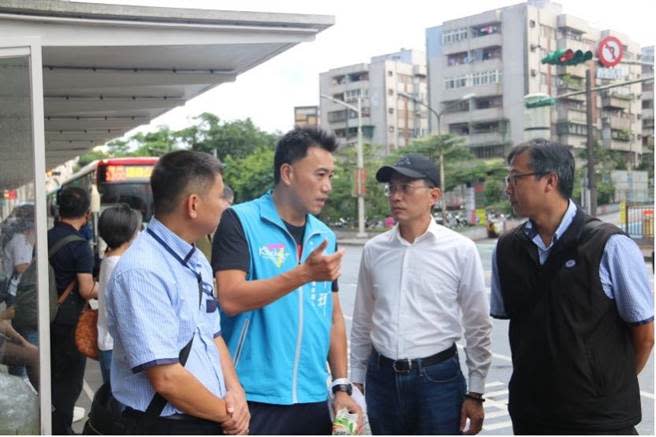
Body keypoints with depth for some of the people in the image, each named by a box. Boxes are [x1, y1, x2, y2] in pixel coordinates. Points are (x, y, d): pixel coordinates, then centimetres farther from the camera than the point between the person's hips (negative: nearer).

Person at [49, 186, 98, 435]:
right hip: (70, 321, -7)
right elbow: (86, 290, -21)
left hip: (47, 318, 7)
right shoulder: (79, 245, -18)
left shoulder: (45, 238, 3)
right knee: (69, 381, 4)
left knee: (51, 377, 19)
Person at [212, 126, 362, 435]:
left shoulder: (325, 236, 10)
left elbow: (334, 318, 14)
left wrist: (341, 386, 7)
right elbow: (230, 299, -18)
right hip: (255, 400, -5)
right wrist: (305, 273, -22)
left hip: (313, 400, 6)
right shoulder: (240, 221, -7)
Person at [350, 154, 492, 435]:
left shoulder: (460, 250, -7)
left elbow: (477, 327, -2)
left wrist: (475, 393, -2)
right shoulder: (374, 249, 2)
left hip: (438, 378, -3)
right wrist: (356, 380, 12)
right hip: (382, 378, 3)